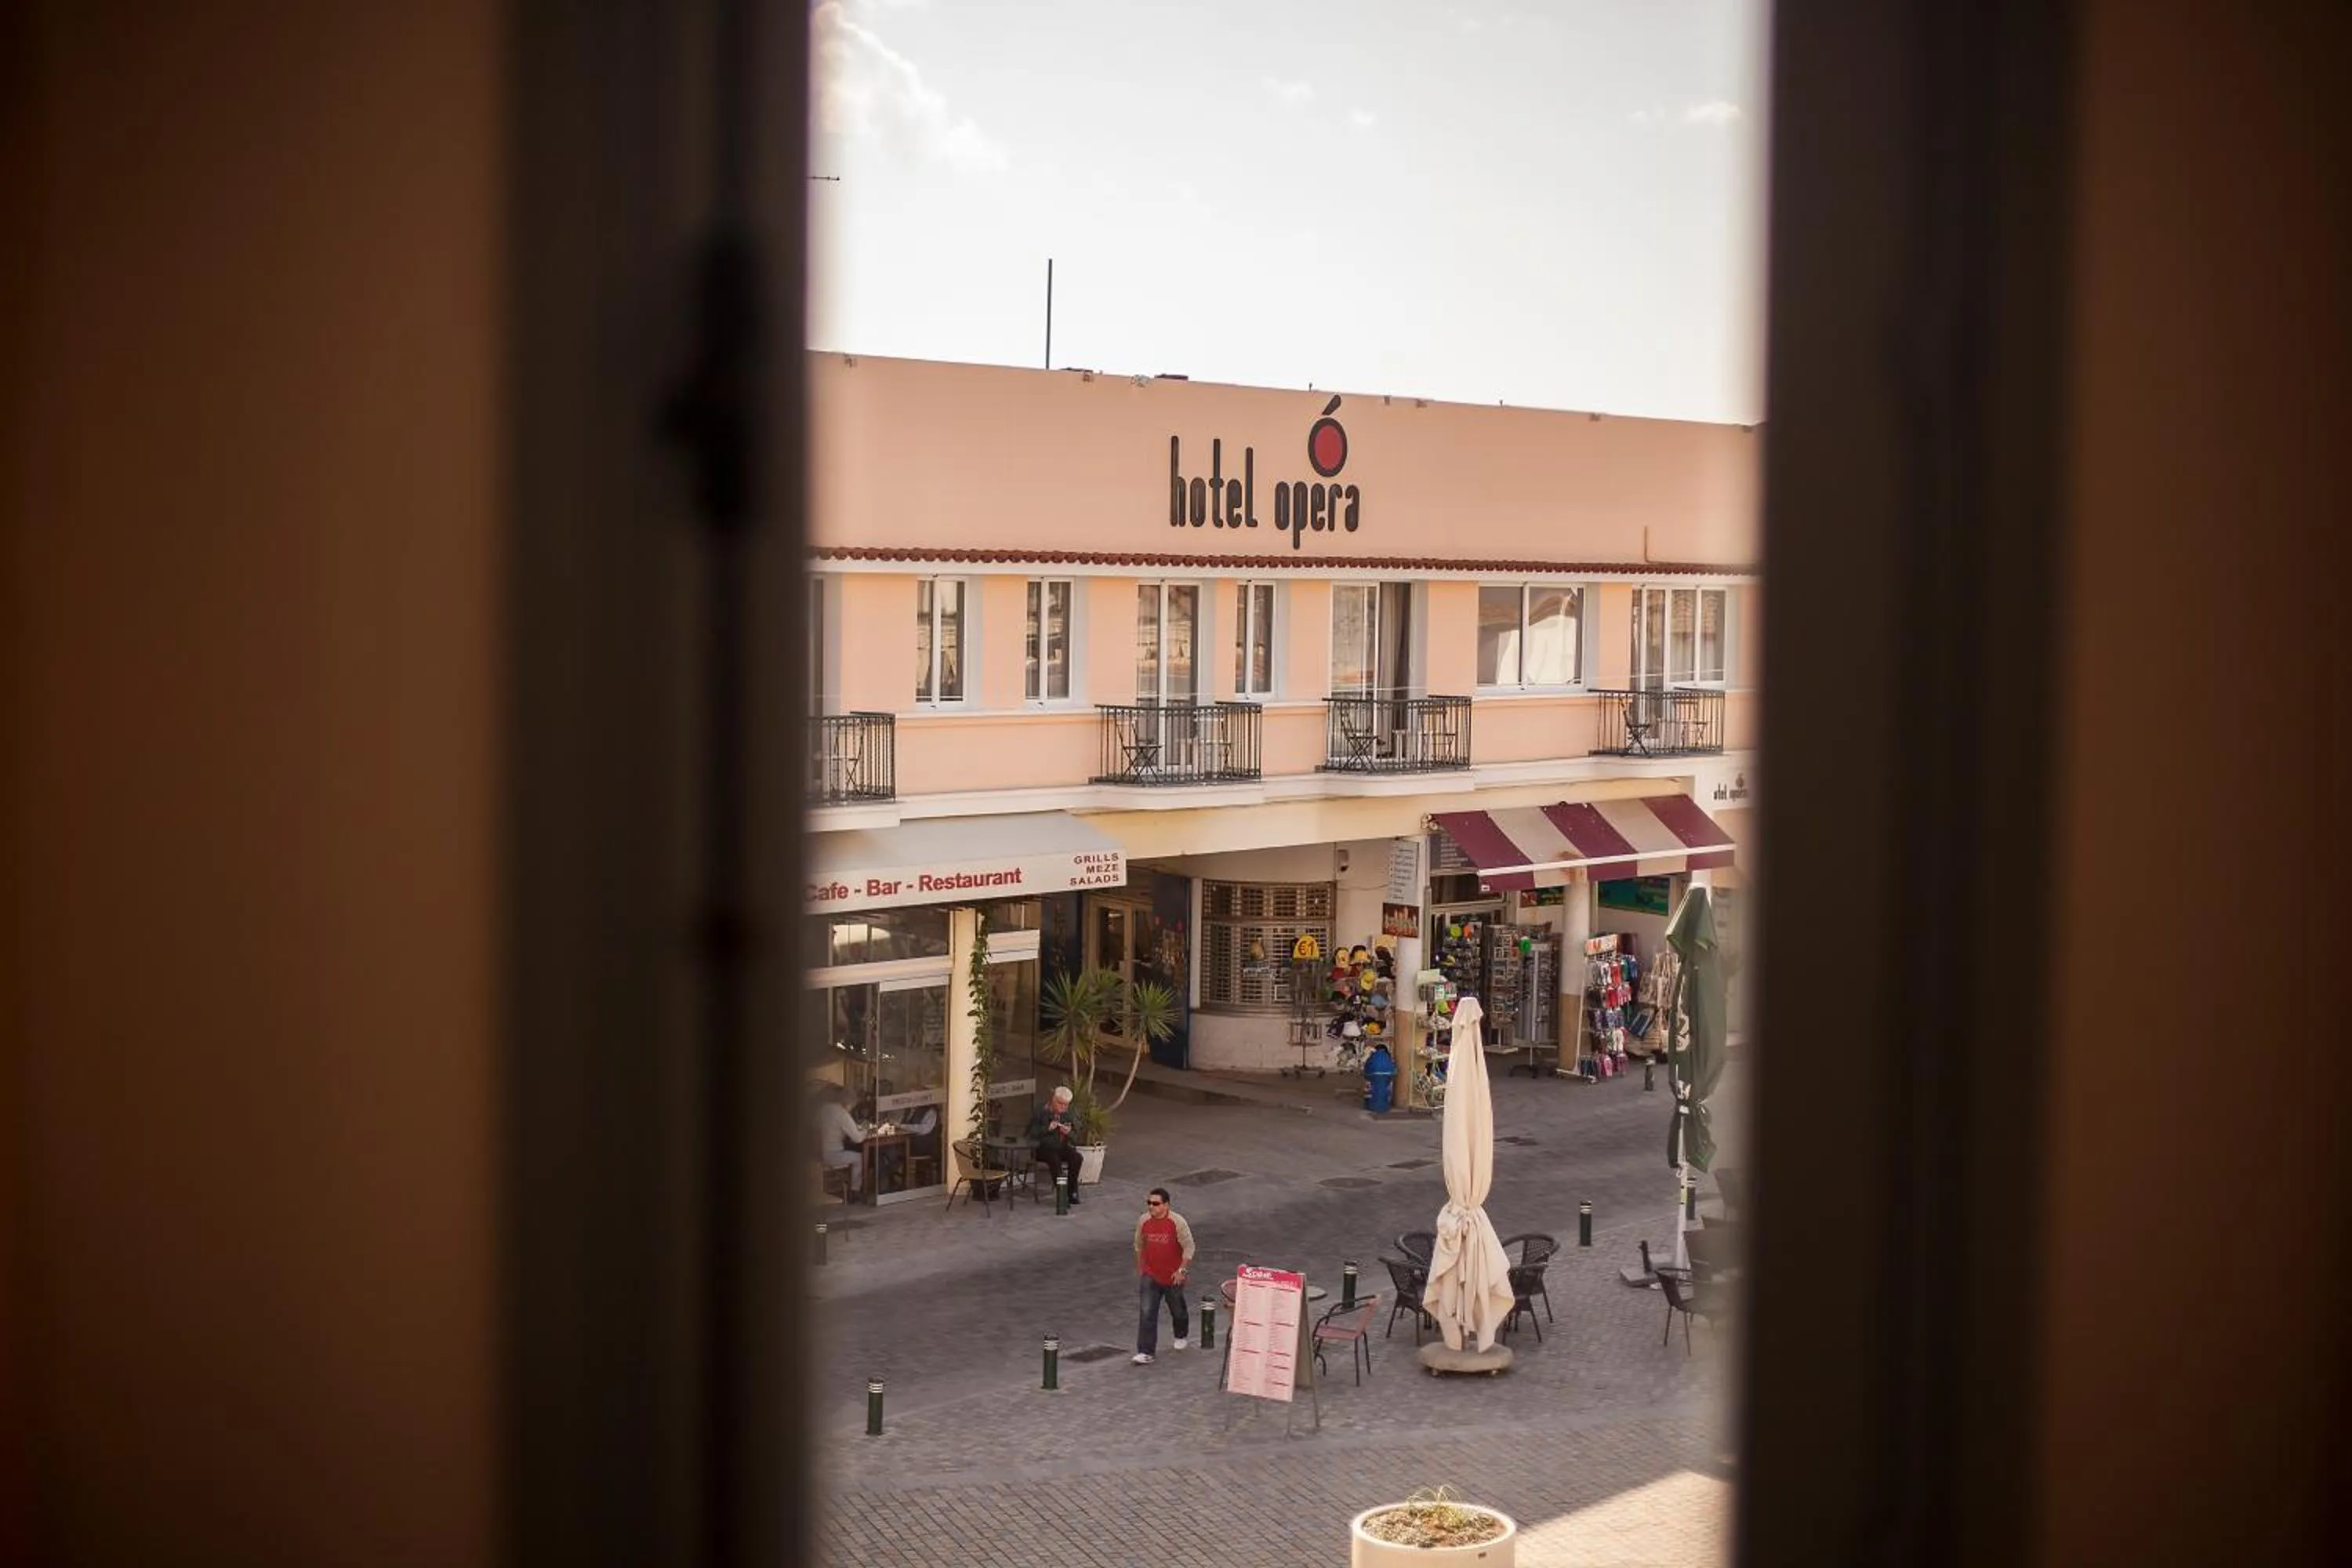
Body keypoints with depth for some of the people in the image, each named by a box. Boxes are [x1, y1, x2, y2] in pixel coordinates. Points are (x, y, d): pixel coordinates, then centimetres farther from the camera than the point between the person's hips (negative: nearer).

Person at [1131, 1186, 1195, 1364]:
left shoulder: (1177, 1222, -18)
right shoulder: (1144, 1221, -6)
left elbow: (1189, 1247, -12)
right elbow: (1139, 1246, 9)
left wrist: (1182, 1270, -16)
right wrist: (1139, 1269, 13)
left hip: (1173, 1277, -2)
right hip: (1150, 1276, 2)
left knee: (1178, 1310, 19)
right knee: (1147, 1313, -10)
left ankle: (1180, 1336, 49)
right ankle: (1145, 1353, -10)